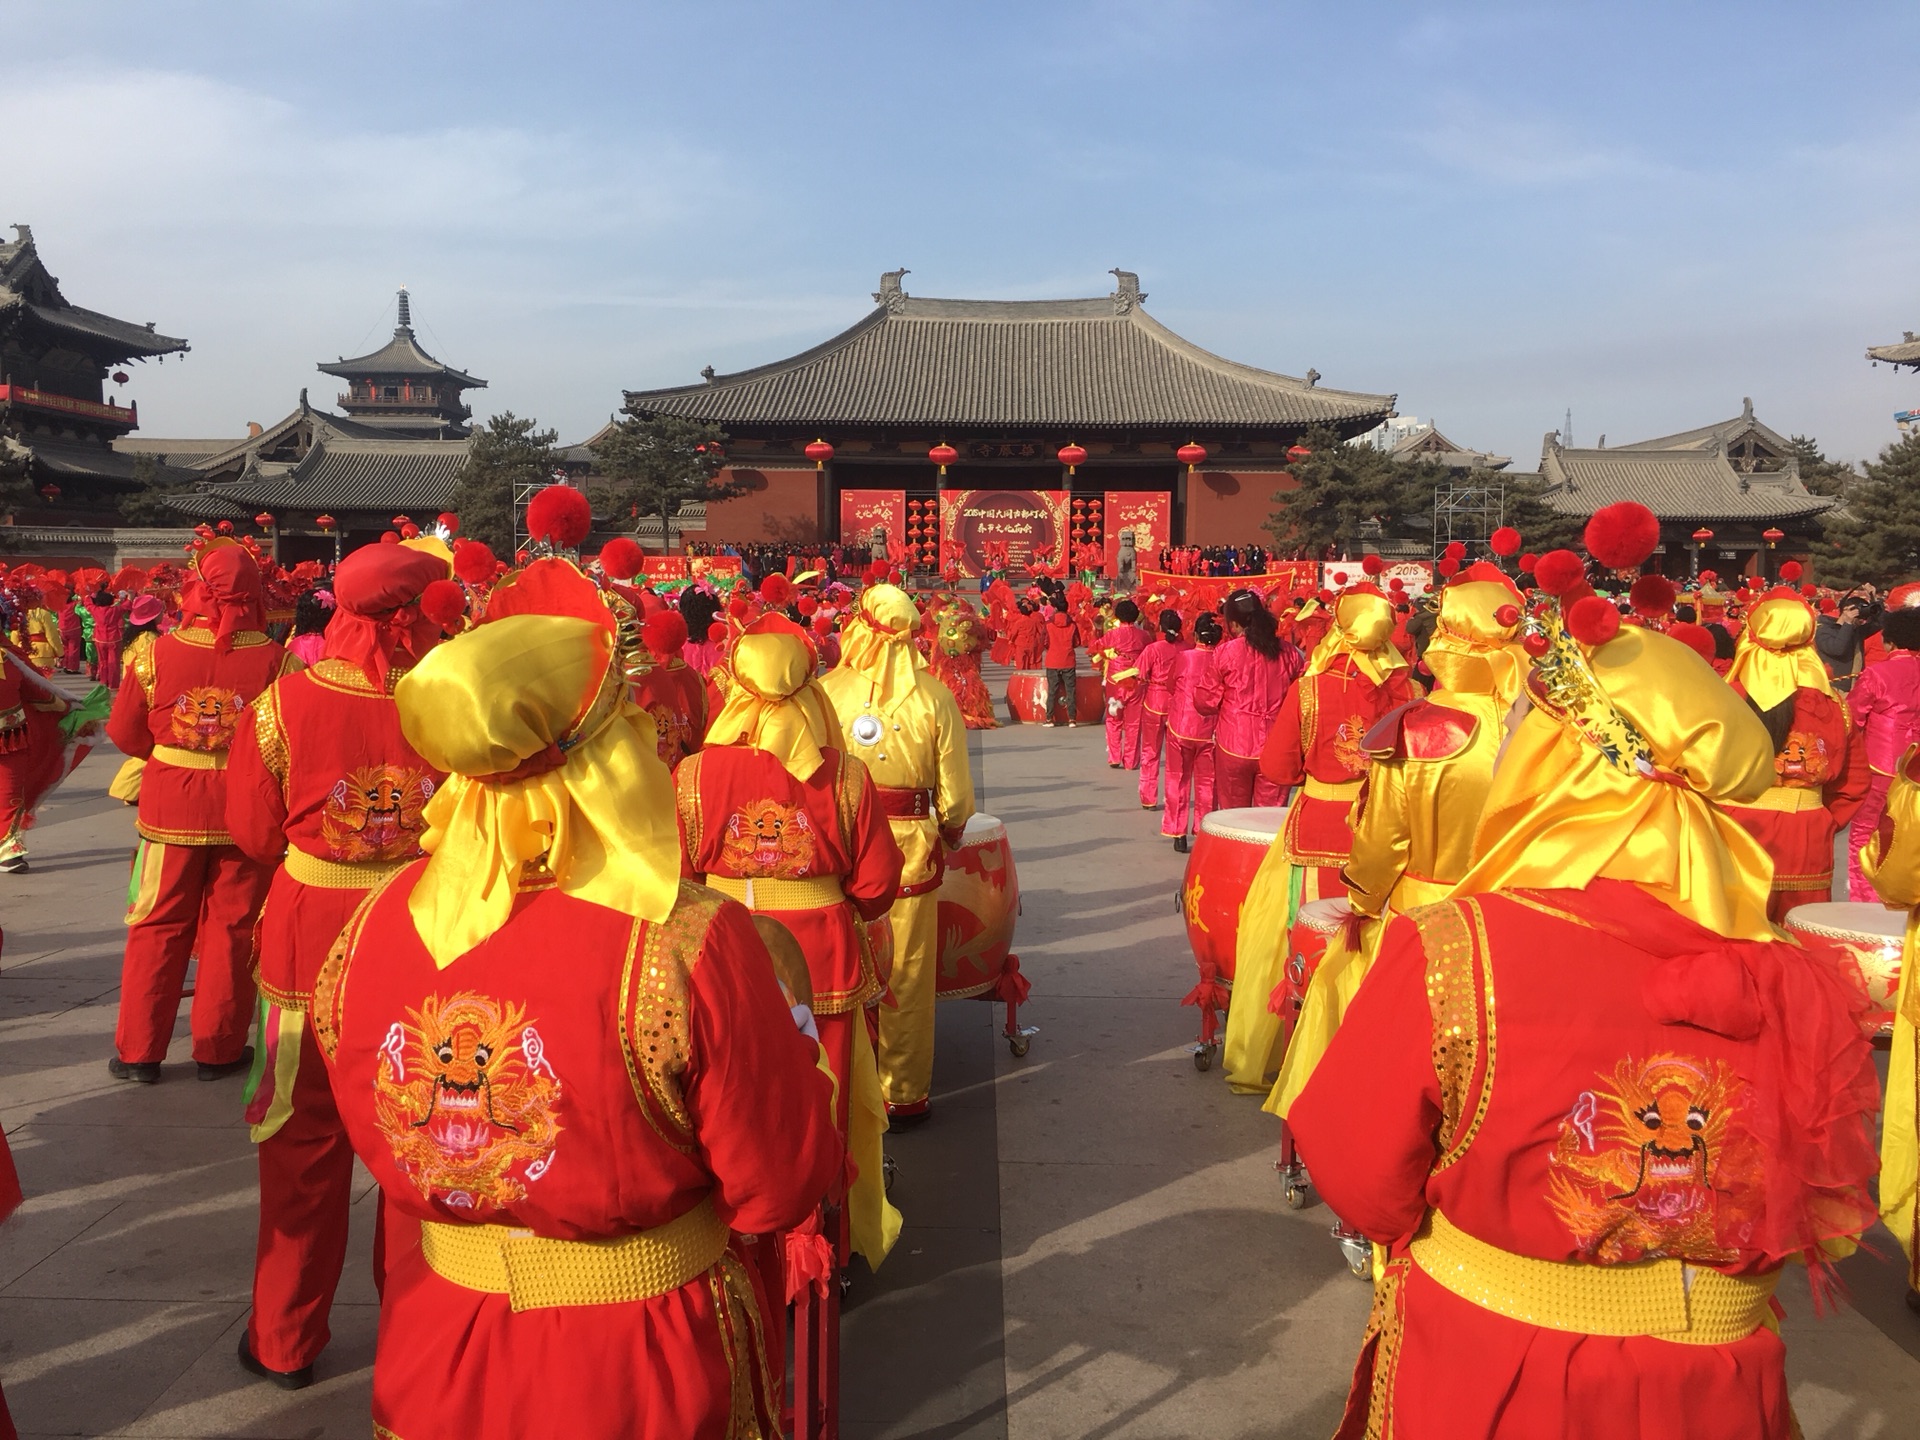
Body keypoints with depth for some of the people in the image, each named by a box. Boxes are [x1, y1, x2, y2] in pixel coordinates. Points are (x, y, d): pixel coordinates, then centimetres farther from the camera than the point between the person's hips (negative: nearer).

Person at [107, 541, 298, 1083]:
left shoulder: (158, 653, -8)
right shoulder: (277, 660, -12)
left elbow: (126, 736, 1)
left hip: (171, 812, 1)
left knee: (158, 928, 13)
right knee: (231, 930, 10)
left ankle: (138, 1051, 19)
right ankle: (219, 1049, 18)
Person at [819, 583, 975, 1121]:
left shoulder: (824, 691, -4)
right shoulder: (935, 697, -5)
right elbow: (955, 793, -3)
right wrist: (950, 833, 17)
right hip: (910, 847, -1)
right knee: (907, 974, 10)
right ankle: (904, 1092, 20)